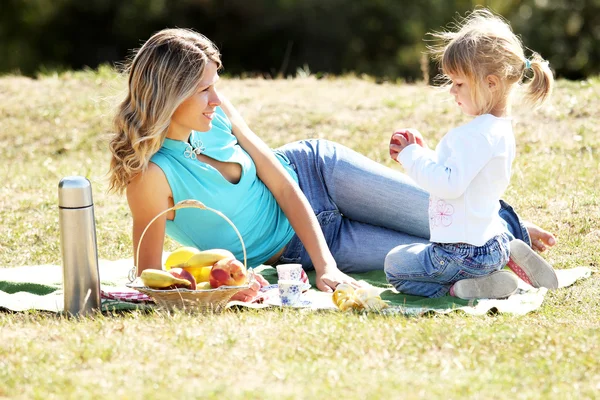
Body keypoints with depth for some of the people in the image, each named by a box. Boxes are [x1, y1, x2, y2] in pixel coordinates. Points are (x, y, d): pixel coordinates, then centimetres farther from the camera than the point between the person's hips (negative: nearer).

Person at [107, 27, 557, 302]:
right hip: (294, 248, -3)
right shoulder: (150, 174, -33)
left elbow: (279, 180, -11)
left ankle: (513, 228, 36)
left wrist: (325, 264, -22)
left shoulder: (216, 112, -17)